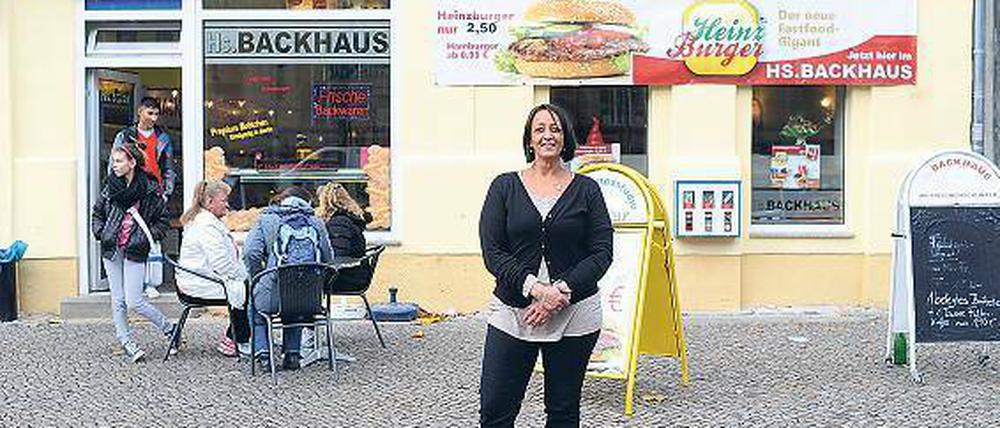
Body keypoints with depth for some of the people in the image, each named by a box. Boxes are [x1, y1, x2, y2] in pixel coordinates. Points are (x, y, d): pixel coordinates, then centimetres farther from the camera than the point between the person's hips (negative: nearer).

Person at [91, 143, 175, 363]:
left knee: (134, 301, -9)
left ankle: (169, 329, 10)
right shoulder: (110, 186, 4)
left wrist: (149, 236, -11)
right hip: (112, 250, 4)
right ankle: (126, 342, 15)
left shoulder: (149, 190, -6)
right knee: (118, 300, 6)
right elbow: (97, 212, 17)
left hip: (135, 252, -4)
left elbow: (162, 220, 2)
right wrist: (100, 231, 2)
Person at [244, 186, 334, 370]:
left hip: (274, 296, -2)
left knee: (255, 302, 34)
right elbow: (328, 259, 11)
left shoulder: (266, 221, 9)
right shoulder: (316, 223, 14)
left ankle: (262, 351, 21)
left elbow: (252, 254, -5)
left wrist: (259, 279, 10)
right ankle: (292, 352, 27)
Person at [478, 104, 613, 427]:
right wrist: (535, 288, -17)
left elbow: (602, 253, -2)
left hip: (574, 315, 0)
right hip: (511, 312, 0)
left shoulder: (586, 189, 4)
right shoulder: (505, 186, 3)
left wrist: (561, 291, -15)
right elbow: (492, 252, -4)